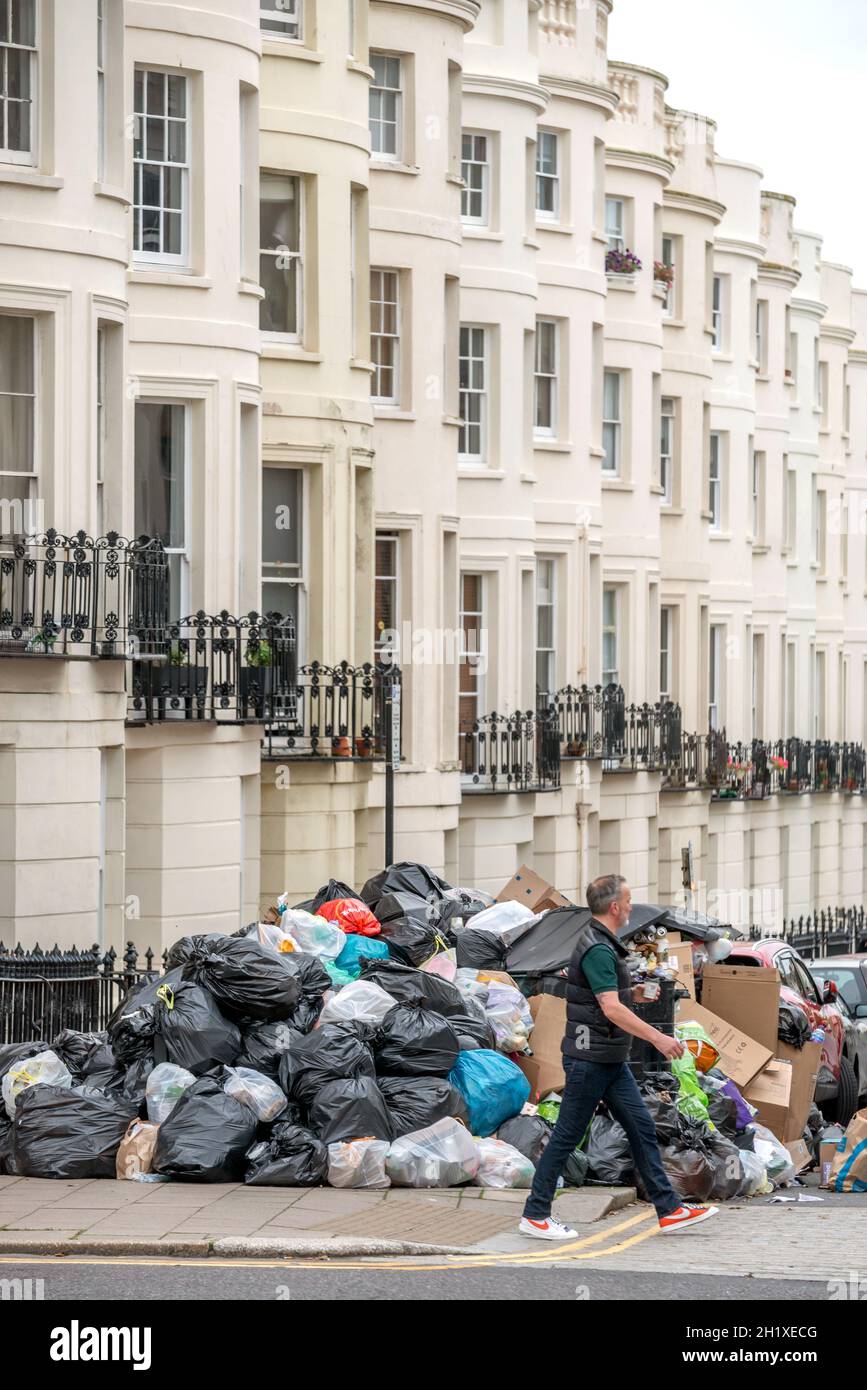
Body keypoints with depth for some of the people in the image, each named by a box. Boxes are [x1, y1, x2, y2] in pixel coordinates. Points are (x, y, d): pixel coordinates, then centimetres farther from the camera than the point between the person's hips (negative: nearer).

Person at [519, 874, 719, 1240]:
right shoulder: (597, 949, -20)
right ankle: (535, 1215, 6)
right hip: (590, 1057, -10)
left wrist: (632, 992, 14)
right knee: (567, 1136, -2)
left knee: (641, 1127, 7)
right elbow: (611, 1009, -28)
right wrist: (657, 1037, -29)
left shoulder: (602, 944, 13)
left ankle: (670, 1209, 8)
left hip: (611, 1059, 10)